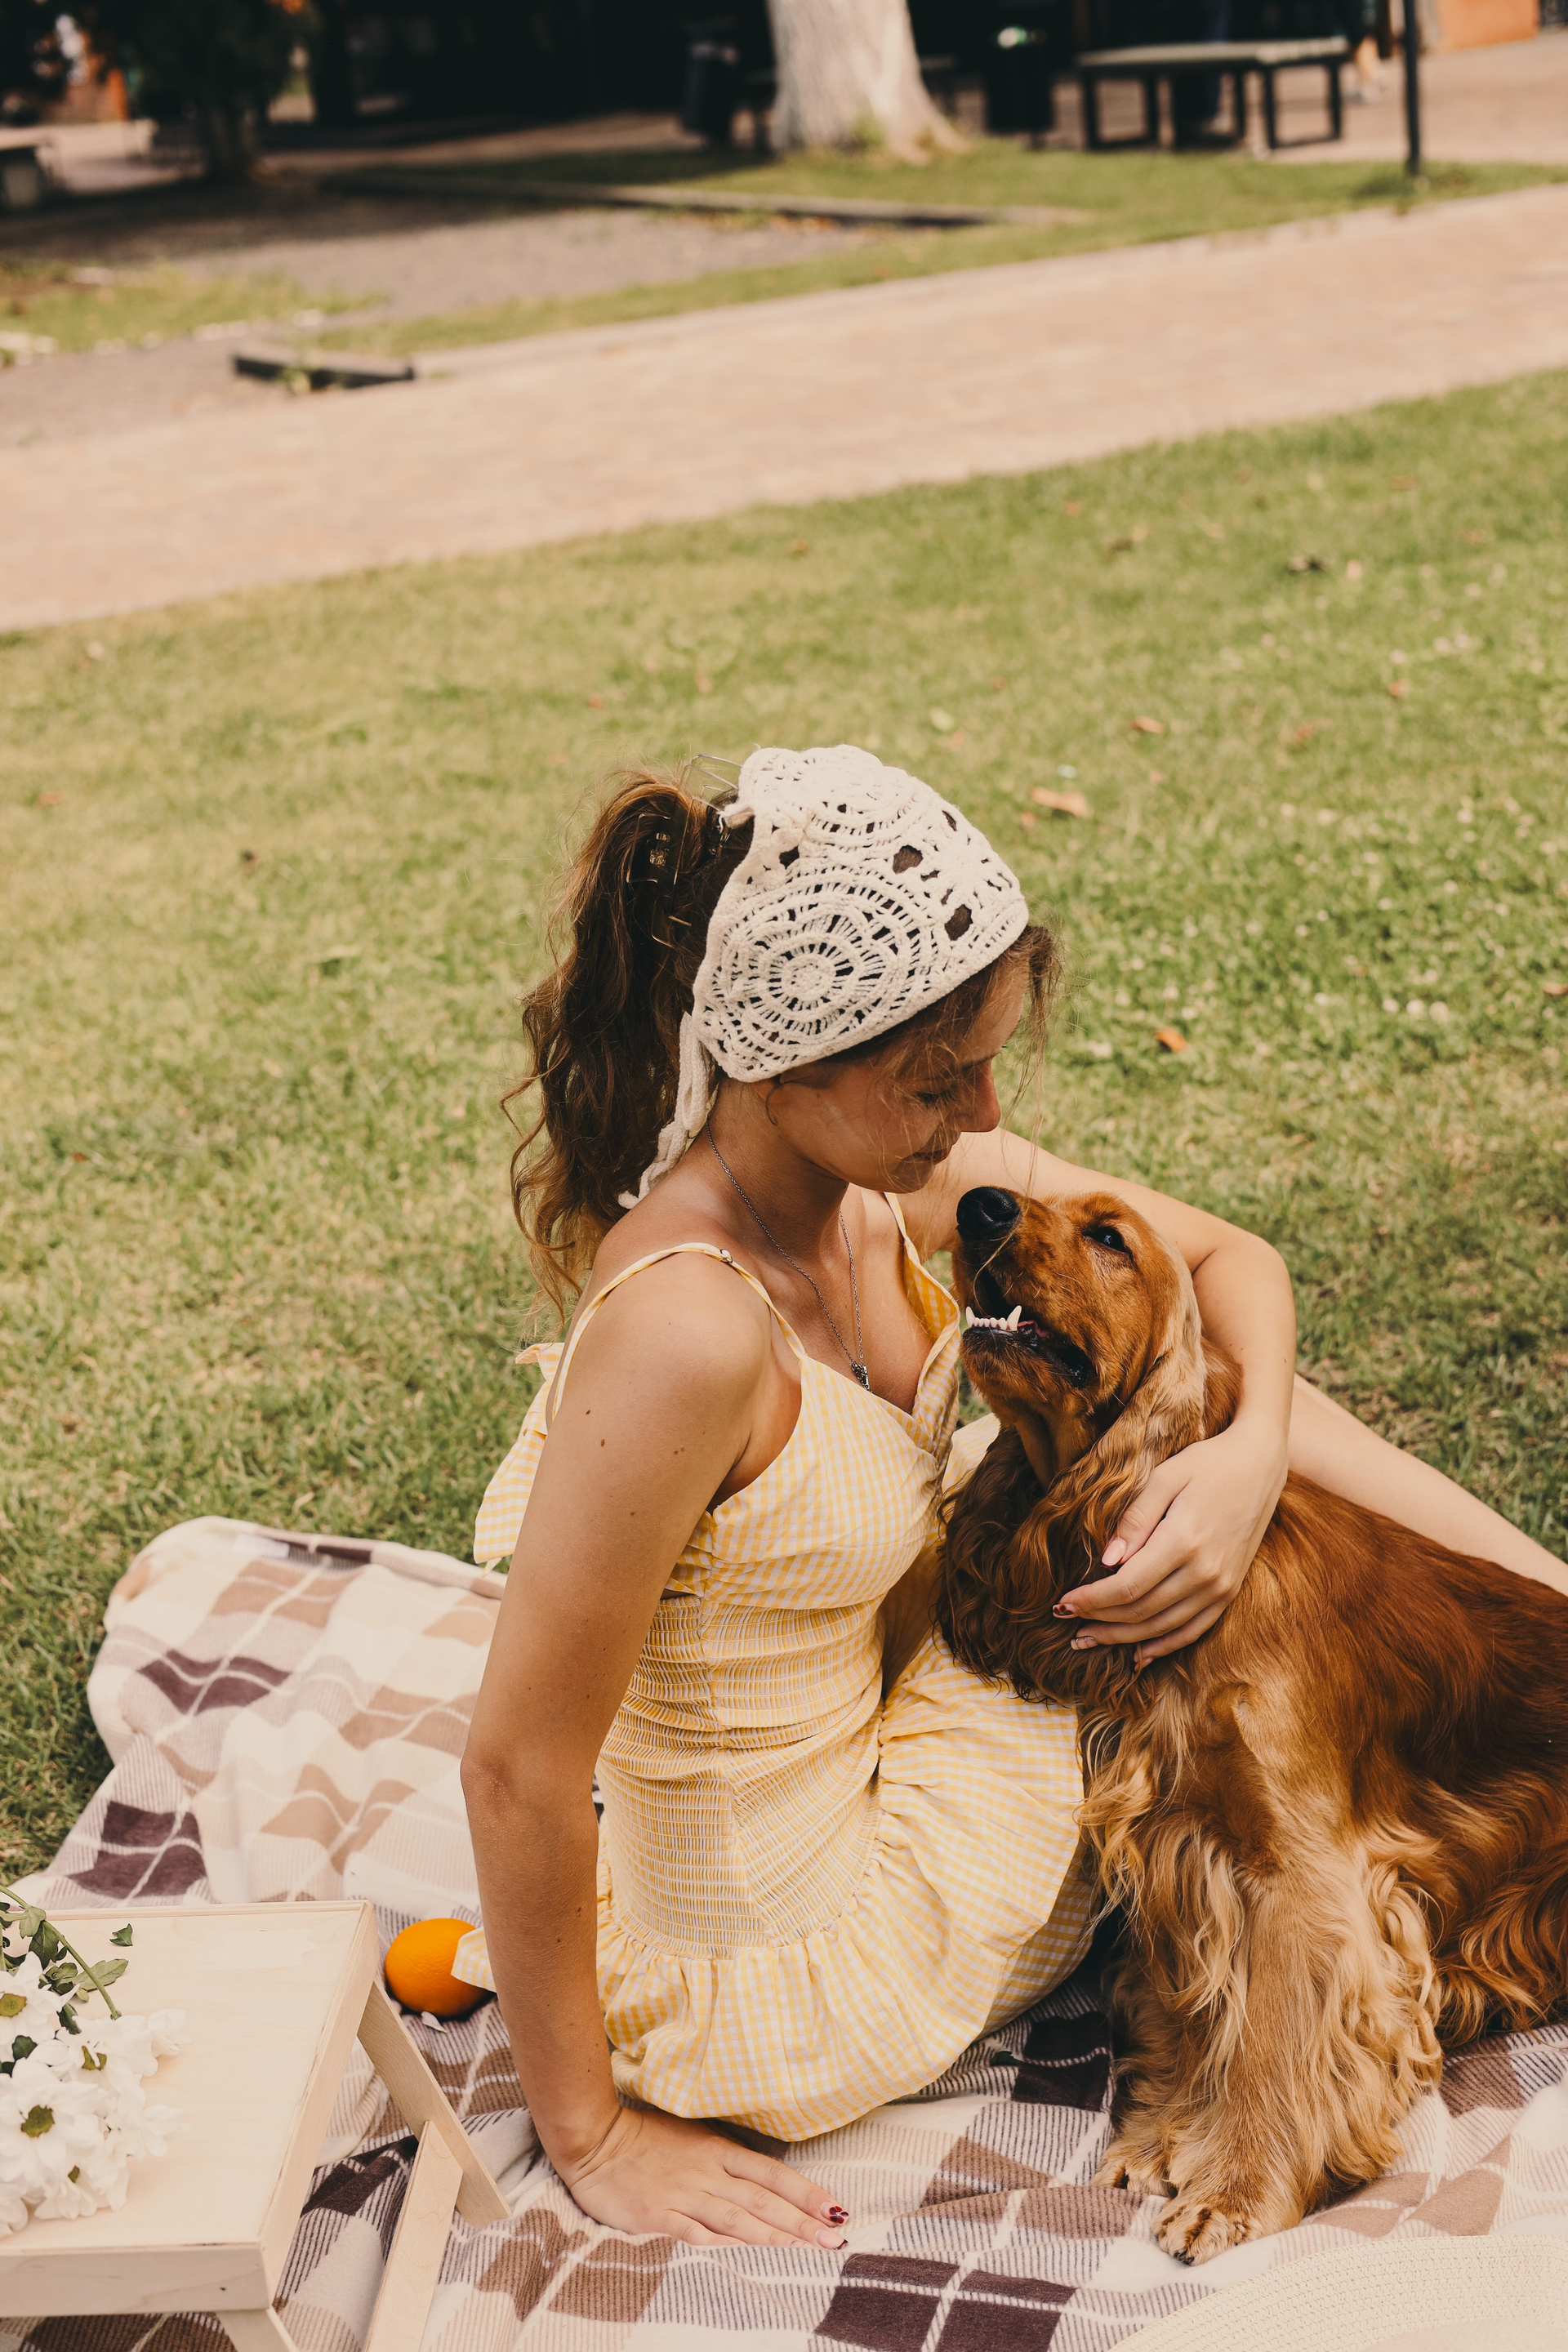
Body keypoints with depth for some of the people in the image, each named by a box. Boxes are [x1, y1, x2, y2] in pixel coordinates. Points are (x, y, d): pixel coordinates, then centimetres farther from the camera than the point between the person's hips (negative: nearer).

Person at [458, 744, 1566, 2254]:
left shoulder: (896, 1176, -10)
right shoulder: (687, 1327, -34)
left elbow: (1228, 1260, 3)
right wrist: (591, 2135, -17)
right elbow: (519, 1767, -27)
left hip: (865, 1723, 8)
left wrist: (1254, 1452, -18)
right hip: (808, 1968, -7)